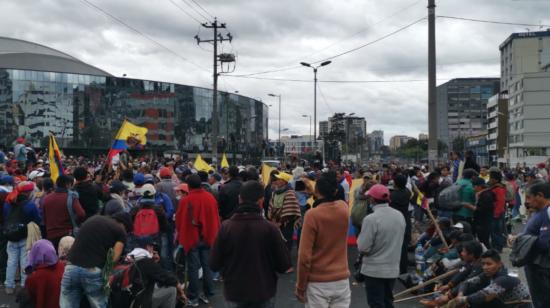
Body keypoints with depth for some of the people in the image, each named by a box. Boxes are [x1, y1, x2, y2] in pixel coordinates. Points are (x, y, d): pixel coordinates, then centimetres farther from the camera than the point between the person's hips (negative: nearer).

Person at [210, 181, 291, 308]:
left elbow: (214, 265, -6)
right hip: (264, 293, -1)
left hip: (234, 292, 1)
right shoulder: (269, 228, -16)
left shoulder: (226, 227, -13)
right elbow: (284, 264, -9)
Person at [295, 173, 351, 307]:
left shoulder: (312, 215, -16)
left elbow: (304, 256, -17)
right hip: (342, 281, 4)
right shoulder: (344, 208, -3)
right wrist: (313, 191, 30)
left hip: (318, 283, -4)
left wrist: (300, 287, -6)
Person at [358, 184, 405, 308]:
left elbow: (363, 248, -19)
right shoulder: (400, 216, 0)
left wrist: (360, 238, 0)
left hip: (375, 270, -6)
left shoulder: (371, 219, -21)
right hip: (393, 268, 6)